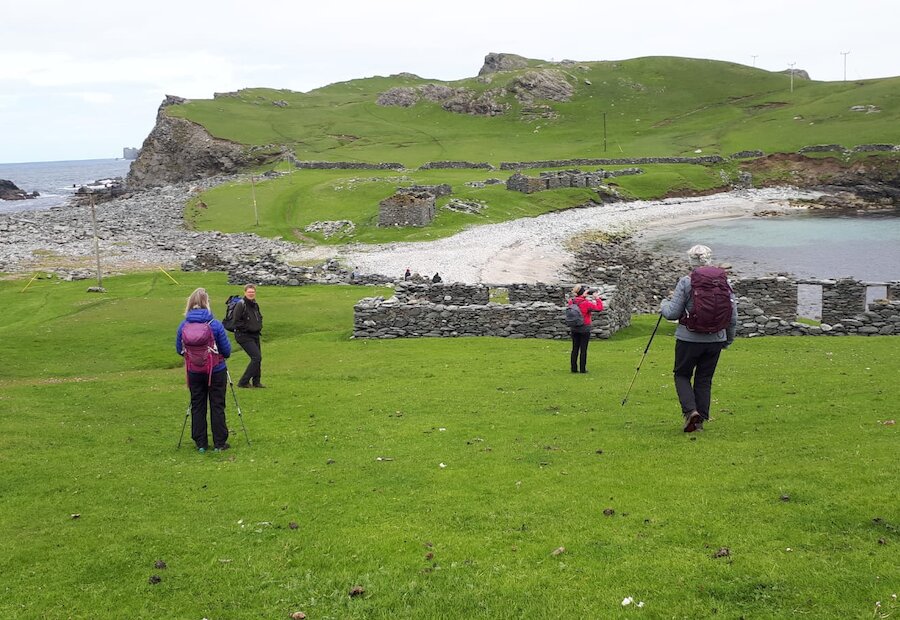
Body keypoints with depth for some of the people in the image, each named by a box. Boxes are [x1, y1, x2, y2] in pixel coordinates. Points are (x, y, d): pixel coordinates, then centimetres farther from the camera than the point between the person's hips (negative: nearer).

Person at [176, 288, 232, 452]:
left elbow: (179, 350, 2)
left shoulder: (183, 326, -7)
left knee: (197, 406, 12)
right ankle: (220, 443, 12)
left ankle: (200, 443, 16)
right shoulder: (215, 325, -16)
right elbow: (227, 350, -9)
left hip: (194, 372, 3)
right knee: (217, 406, 7)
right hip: (216, 371, -2)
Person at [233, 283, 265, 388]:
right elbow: (236, 321, -17)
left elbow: (259, 317, 28)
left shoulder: (255, 305, 12)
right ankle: (243, 382, -8)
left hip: (255, 335, 9)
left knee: (258, 358, 10)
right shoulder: (241, 305, -13)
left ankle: (256, 382, 22)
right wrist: (248, 327, -18)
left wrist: (259, 326, 10)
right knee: (256, 357, -15)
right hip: (244, 336, -9)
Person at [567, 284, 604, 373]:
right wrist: (597, 298, -7)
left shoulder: (572, 302, -3)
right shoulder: (586, 303, -18)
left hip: (574, 328, 5)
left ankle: (574, 368, 13)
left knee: (575, 349, 11)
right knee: (583, 349, 2)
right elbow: (599, 308, -17)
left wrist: (582, 296, 10)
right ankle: (582, 369, 5)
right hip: (584, 329, -5)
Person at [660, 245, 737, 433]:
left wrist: (664, 304, 13)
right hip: (715, 340, 4)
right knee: (705, 379, 14)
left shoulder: (686, 282, -11)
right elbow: (733, 316, 6)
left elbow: (672, 313, -9)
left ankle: (690, 411, -8)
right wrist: (728, 339, 21)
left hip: (689, 339, -3)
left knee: (682, 375, 13)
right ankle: (701, 420, 16)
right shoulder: (724, 281, 1)